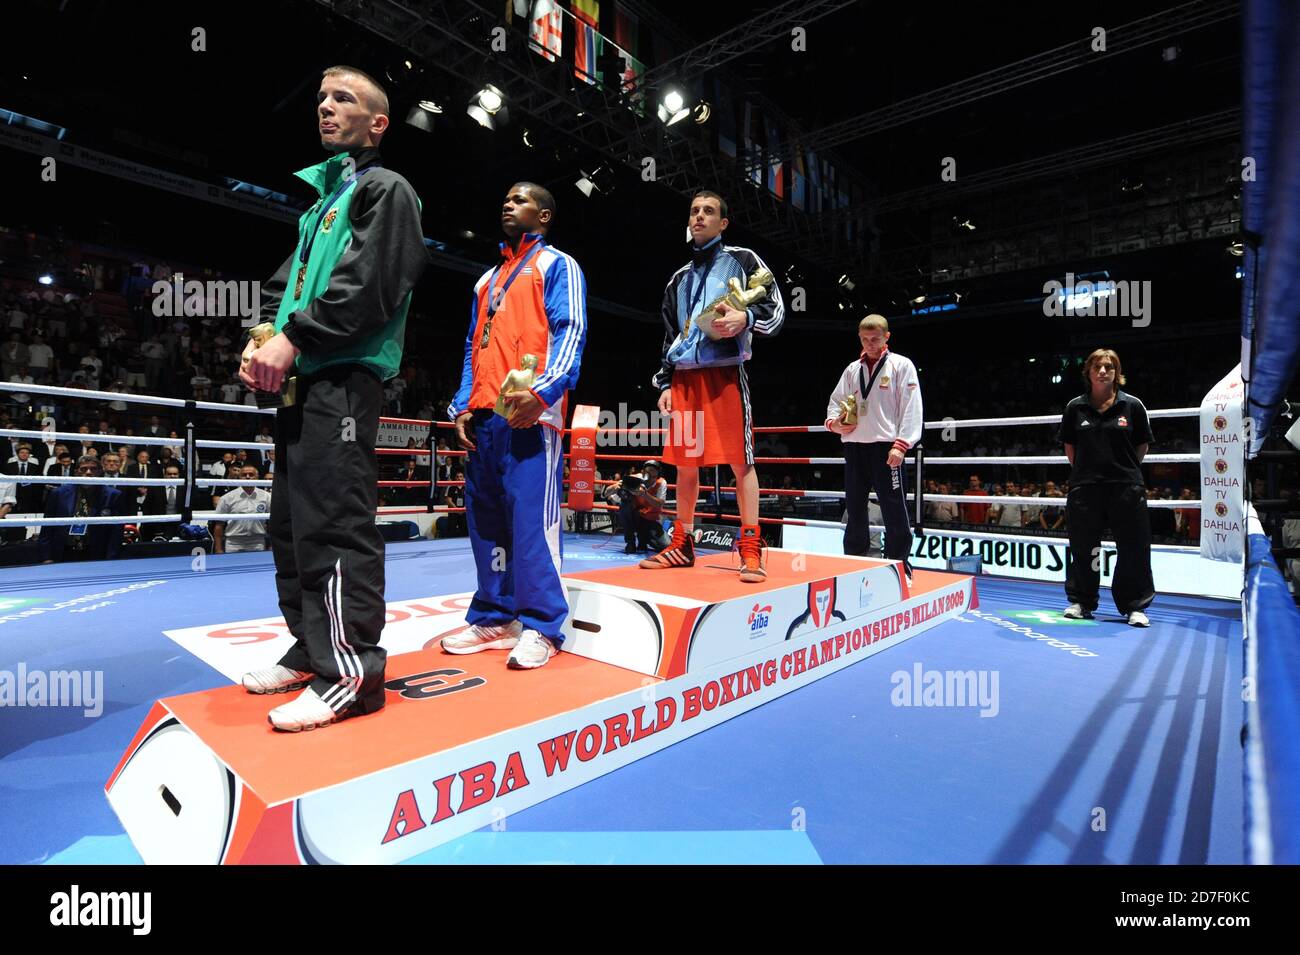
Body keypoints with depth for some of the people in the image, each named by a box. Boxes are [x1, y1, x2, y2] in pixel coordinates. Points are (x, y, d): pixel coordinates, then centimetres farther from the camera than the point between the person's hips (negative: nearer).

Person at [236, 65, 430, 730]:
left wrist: (294, 338, -14)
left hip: (344, 376, -9)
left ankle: (351, 670, -7)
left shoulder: (384, 189, 2)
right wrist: (265, 339, 5)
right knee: (293, 519, 11)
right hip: (300, 382, 10)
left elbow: (370, 284, -13)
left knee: (333, 519, -13)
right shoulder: (321, 198, 28)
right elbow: (283, 284, 24)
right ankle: (311, 649, 22)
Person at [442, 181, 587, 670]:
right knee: (486, 519, 7)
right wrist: (462, 405, 10)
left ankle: (540, 626, -4)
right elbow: (474, 347, 24)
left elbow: (570, 331, -6)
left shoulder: (557, 265, 8)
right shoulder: (488, 279, 27)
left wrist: (541, 391, -21)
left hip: (528, 413, -7)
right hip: (482, 417, 7)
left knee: (532, 517, -11)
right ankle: (494, 618, 16)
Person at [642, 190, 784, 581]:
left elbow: (775, 310, -1)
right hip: (684, 377, 5)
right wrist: (664, 383, 13)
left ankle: (751, 549, -2)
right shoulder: (679, 278, 23)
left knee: (740, 460, -7)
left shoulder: (742, 260, 8)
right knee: (685, 464, 6)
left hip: (725, 373, -5)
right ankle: (682, 545, 15)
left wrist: (745, 318, -22)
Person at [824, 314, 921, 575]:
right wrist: (834, 423, -3)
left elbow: (911, 407, -6)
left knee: (894, 509, -3)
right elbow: (836, 401, 20)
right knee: (855, 507, 11)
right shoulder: (852, 369, 15)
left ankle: (899, 565, 8)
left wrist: (901, 445, -16)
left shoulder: (902, 365, 2)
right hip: (853, 446, 5)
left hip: (885, 446, -5)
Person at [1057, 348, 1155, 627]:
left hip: (1126, 488, -1)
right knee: (1083, 546, 7)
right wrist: (1085, 471, 7)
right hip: (1084, 488, 1)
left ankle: (1135, 606, 15)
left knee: (1134, 547, 2)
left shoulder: (1132, 405, 2)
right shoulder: (1075, 407, 4)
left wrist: (1124, 469, 7)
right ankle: (1081, 602, 21)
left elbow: (1142, 446, 9)